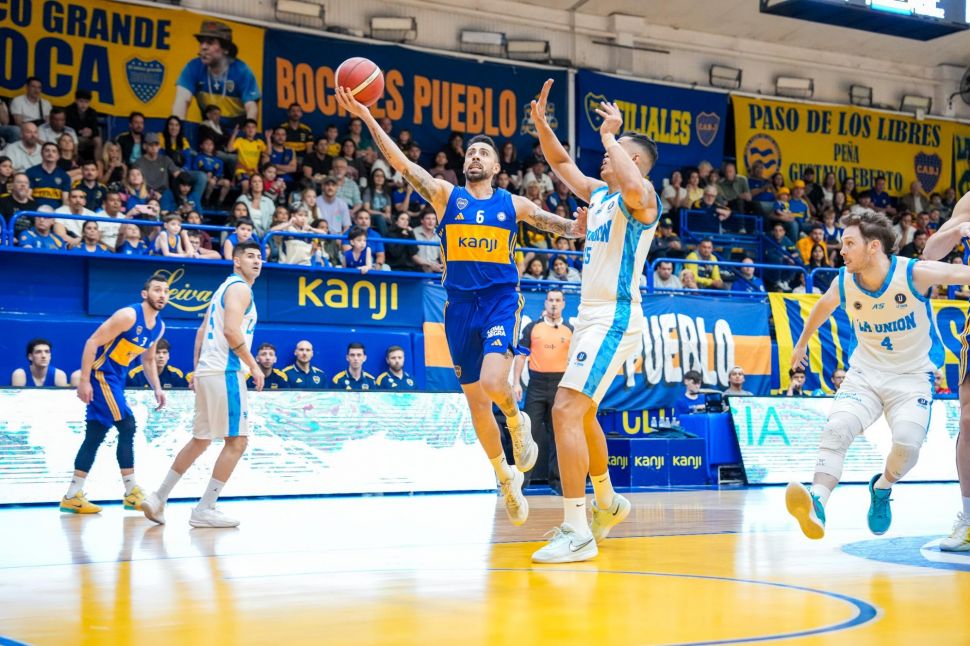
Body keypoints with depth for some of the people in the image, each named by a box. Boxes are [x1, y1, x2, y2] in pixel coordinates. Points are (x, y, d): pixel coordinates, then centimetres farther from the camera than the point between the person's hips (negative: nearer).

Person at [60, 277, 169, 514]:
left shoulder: (159, 326, 8)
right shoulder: (129, 315, -18)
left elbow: (148, 359, 23)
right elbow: (92, 342, -19)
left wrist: (157, 388, 12)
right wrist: (84, 380, -23)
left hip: (115, 378, 9)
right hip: (100, 374, -9)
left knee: (95, 436, 9)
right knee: (127, 426, -12)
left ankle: (72, 496, 13)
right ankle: (132, 493, -5)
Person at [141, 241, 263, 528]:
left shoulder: (226, 287, 23)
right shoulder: (240, 288, -7)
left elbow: (202, 331, 22)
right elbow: (231, 330, -21)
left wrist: (196, 370, 20)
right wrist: (253, 365, -14)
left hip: (207, 372, 10)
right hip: (225, 372, -10)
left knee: (200, 440, 17)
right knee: (237, 440, -6)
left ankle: (158, 498, 17)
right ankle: (204, 510, -5)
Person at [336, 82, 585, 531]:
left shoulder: (512, 204, 8)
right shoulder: (446, 195, 6)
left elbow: (566, 227, 14)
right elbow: (400, 162, -4)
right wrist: (366, 117, -14)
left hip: (500, 300, -2)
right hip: (460, 304, 2)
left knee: (493, 383, -26)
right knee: (475, 401, 6)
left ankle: (518, 421, 9)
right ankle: (505, 477, 25)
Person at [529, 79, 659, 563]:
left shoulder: (641, 198, -11)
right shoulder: (600, 193, 15)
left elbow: (633, 185, -36)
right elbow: (562, 164, 26)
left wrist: (610, 136, -23)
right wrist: (541, 123, 11)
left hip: (614, 319, -10)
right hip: (592, 316, 10)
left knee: (566, 410, -20)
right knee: (581, 413, 22)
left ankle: (577, 532, -20)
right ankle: (608, 503, 40)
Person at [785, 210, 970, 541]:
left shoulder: (915, 273, -20)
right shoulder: (843, 283, -7)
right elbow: (822, 308, 16)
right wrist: (801, 344, 29)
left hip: (913, 376, -3)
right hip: (865, 373, 3)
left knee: (907, 443, -24)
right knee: (836, 429, -24)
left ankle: (882, 489, 9)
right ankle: (818, 502, -36)